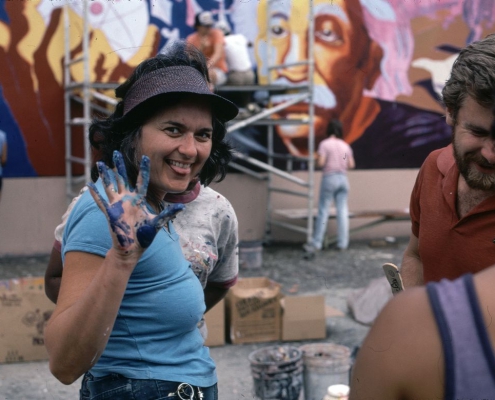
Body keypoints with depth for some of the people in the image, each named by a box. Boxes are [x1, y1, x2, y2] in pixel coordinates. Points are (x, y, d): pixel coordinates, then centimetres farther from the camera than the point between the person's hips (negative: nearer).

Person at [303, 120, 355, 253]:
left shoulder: (324, 144, -6)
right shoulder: (345, 145, 8)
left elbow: (321, 163, -14)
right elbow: (351, 165, 7)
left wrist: (318, 161, 7)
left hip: (329, 178, -4)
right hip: (343, 178, 4)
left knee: (323, 211, -2)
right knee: (342, 211, 6)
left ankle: (316, 243, 1)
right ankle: (343, 243, 7)